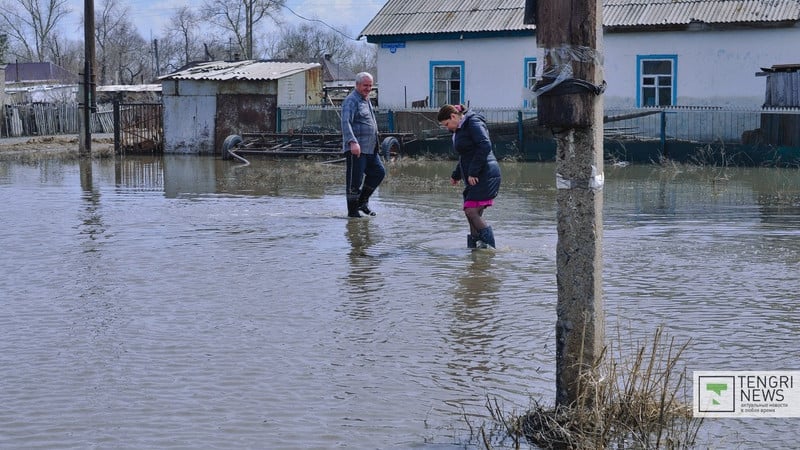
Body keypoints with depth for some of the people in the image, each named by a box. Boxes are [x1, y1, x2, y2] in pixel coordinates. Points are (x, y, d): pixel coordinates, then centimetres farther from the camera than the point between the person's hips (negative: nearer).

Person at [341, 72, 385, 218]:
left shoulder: (366, 100, 20)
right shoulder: (351, 100, -11)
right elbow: (346, 122, -23)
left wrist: (375, 145, 27)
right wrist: (353, 142, -34)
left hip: (370, 149, 9)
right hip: (355, 149, -9)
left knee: (379, 172, 10)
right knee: (355, 180, -5)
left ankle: (362, 201, 19)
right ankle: (353, 210, 3)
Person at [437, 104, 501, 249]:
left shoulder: (473, 123, -9)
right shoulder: (459, 130, 21)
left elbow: (485, 146, -21)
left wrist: (473, 172, -21)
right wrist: (456, 175, 22)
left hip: (485, 175, -10)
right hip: (473, 178, 10)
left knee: (471, 211, -15)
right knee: (473, 214, 4)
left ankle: (489, 245, -13)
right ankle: (475, 246, 4)